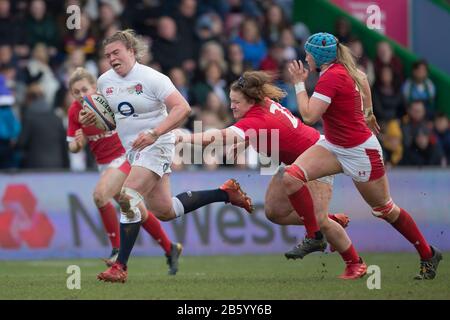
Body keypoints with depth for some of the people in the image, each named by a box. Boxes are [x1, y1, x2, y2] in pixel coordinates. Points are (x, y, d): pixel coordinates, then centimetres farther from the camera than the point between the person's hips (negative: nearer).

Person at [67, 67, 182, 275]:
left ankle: (117, 249, -19)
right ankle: (170, 249, 29)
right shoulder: (74, 112, -5)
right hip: (104, 163, 6)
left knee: (100, 194, -28)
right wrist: (78, 143, -20)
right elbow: (73, 147, 1)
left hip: (124, 155, -6)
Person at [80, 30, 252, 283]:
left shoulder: (151, 78, -16)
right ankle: (225, 193, 31)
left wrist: (154, 133, -33)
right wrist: (95, 116, -3)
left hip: (157, 145, -8)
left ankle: (121, 266, -18)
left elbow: (183, 109, -23)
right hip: (132, 148, 8)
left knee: (129, 197, -23)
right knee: (164, 211, 13)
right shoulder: (104, 81, 4)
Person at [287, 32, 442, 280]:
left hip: (359, 152, -9)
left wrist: (299, 84, -17)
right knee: (290, 178, -12)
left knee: (385, 209, 6)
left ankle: (428, 255, 23)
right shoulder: (343, 69, 1)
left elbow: (309, 116, -29)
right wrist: (368, 112, 33)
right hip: (334, 146, 9)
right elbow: (362, 79, 23)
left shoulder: (331, 77, -25)